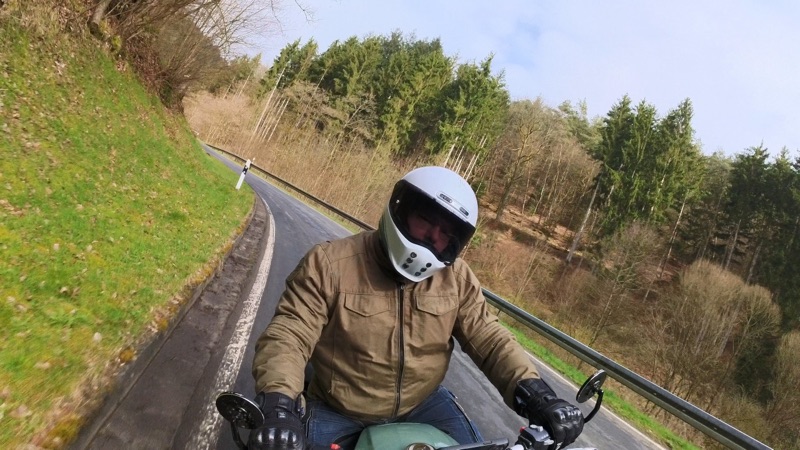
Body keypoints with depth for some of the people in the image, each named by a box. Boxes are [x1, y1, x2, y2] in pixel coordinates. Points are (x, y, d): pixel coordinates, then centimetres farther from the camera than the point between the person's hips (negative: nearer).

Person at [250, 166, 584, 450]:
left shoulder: (456, 276, -6)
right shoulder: (329, 263, -18)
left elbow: (487, 337, -6)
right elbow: (288, 335, -21)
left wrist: (535, 394, -21)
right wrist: (279, 405, -39)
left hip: (423, 404, 3)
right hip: (337, 413, -2)